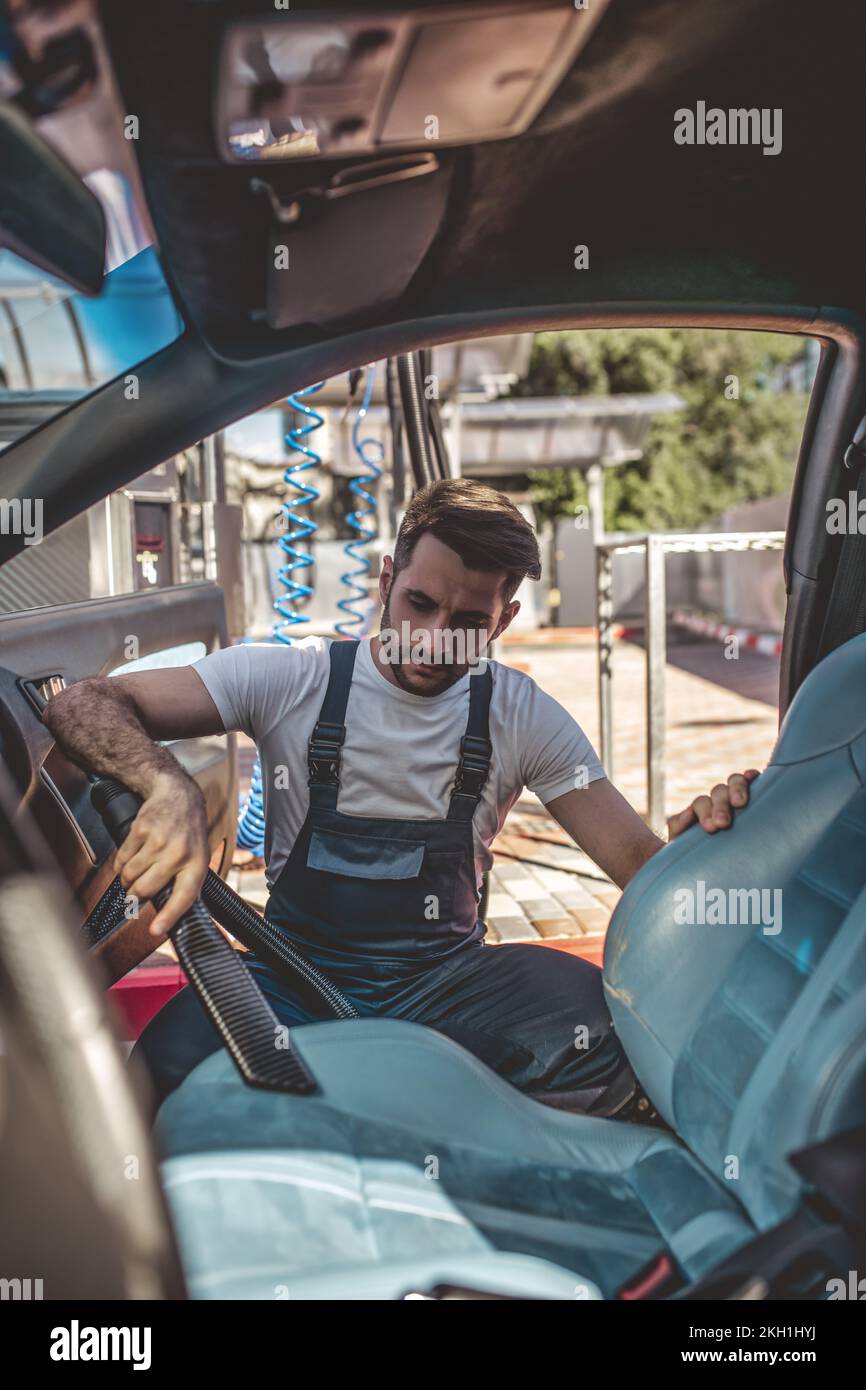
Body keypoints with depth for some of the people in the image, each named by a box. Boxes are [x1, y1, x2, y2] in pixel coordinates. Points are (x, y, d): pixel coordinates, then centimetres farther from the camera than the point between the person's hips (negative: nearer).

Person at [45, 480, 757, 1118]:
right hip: (298, 978, 0)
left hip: (445, 980, 1)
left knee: (605, 1028, -30)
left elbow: (638, 861, 0)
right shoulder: (291, 678, -5)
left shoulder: (523, 716, 1)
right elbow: (82, 705, -12)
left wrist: (694, 831, -26)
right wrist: (172, 788, -34)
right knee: (176, 1058, -34)